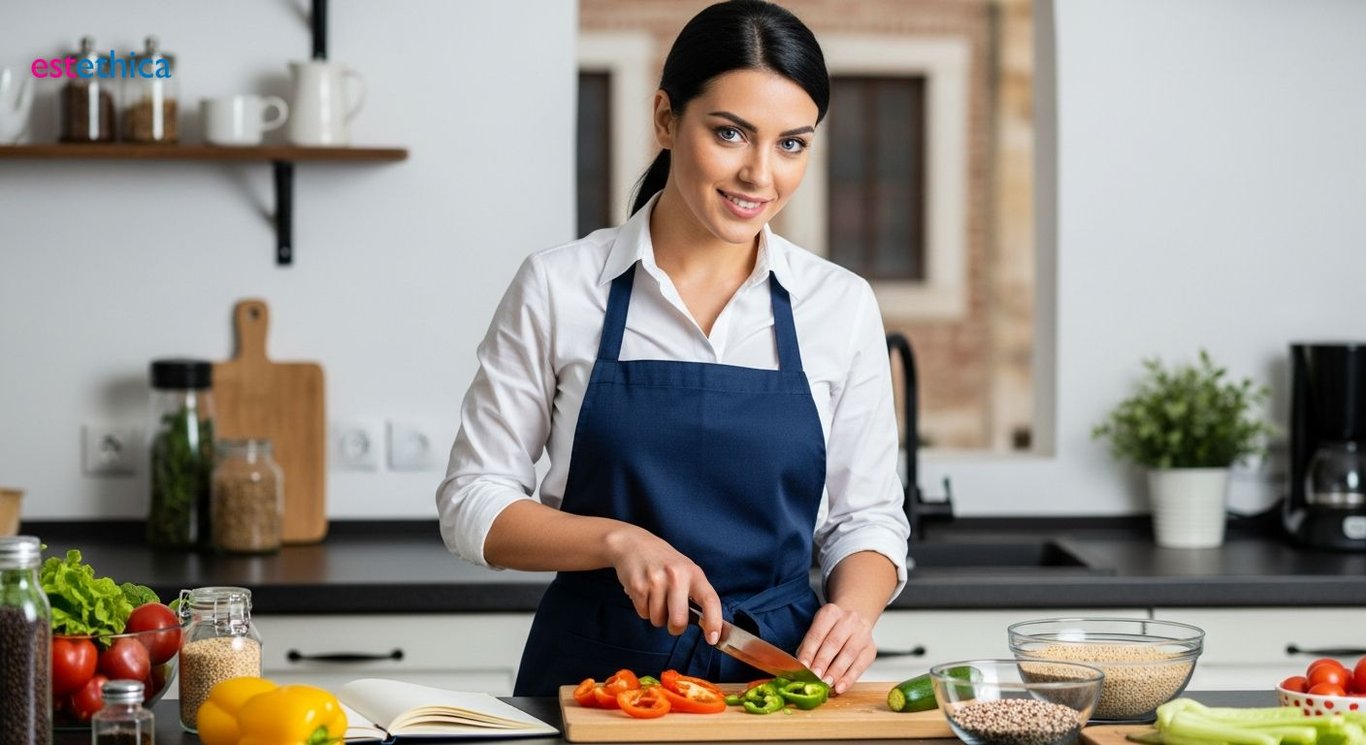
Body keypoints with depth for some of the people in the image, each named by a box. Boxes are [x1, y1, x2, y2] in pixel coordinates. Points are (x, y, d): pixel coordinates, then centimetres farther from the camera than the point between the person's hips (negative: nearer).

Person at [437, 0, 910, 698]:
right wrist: (619, 539, -14)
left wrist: (852, 609, -9)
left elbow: (866, 517, 12)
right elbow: (472, 503, 2)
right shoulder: (558, 288, 0)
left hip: (777, 669, 3)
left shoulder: (842, 306, 6)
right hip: (596, 670, -3)